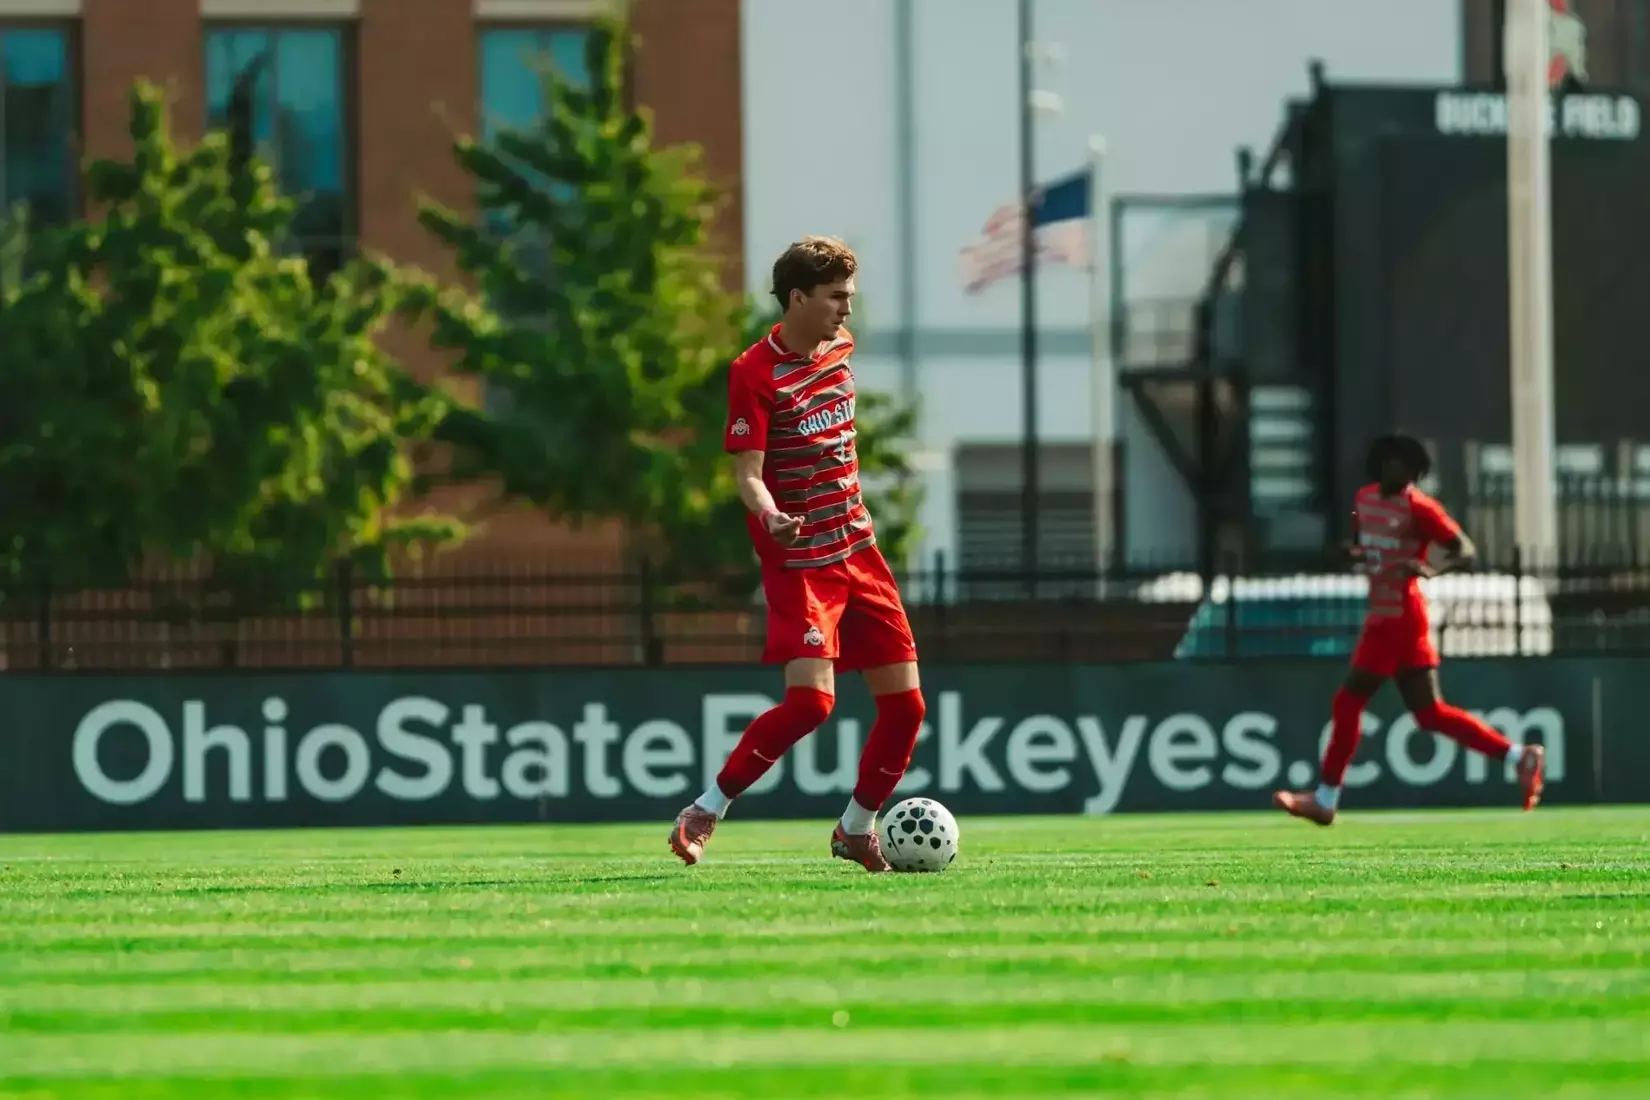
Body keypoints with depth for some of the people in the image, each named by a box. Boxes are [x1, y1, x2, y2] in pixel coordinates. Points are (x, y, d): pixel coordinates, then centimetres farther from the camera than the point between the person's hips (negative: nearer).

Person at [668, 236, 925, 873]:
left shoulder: (840, 348, 7)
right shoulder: (755, 373, -14)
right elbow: (747, 473, -20)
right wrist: (768, 517, -38)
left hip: (859, 553, 7)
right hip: (799, 560, -7)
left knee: (905, 705, 3)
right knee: (811, 699, -22)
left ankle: (857, 830, 22)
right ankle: (704, 814, -9)